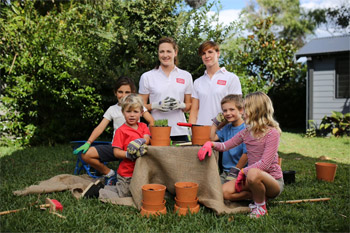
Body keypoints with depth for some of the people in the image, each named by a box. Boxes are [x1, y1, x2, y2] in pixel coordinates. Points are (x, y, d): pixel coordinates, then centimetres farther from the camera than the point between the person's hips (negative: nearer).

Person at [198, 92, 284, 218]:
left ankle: (261, 207, -12)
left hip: (273, 180, -6)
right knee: (225, 191, -14)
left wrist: (243, 171, -19)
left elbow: (265, 163, -24)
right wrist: (210, 143, -10)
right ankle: (260, 195, 3)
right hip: (253, 177, 6)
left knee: (253, 173, -40)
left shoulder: (272, 133, -16)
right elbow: (225, 146, 9)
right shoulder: (246, 132, 4)